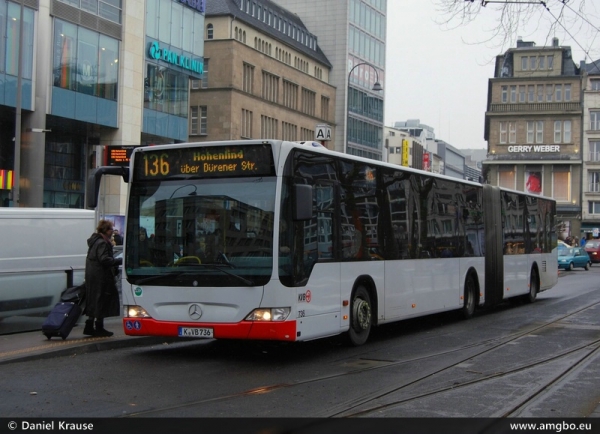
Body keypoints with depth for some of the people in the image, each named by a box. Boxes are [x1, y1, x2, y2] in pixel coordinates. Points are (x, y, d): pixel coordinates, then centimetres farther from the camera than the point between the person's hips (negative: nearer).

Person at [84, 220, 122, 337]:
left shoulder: (94, 241, 16)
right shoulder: (102, 243, -16)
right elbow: (104, 259, -24)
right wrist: (120, 261, -22)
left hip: (92, 276, 10)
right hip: (100, 277, -10)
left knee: (94, 301, 14)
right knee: (101, 301, -3)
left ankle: (89, 326, 18)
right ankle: (99, 328, 2)